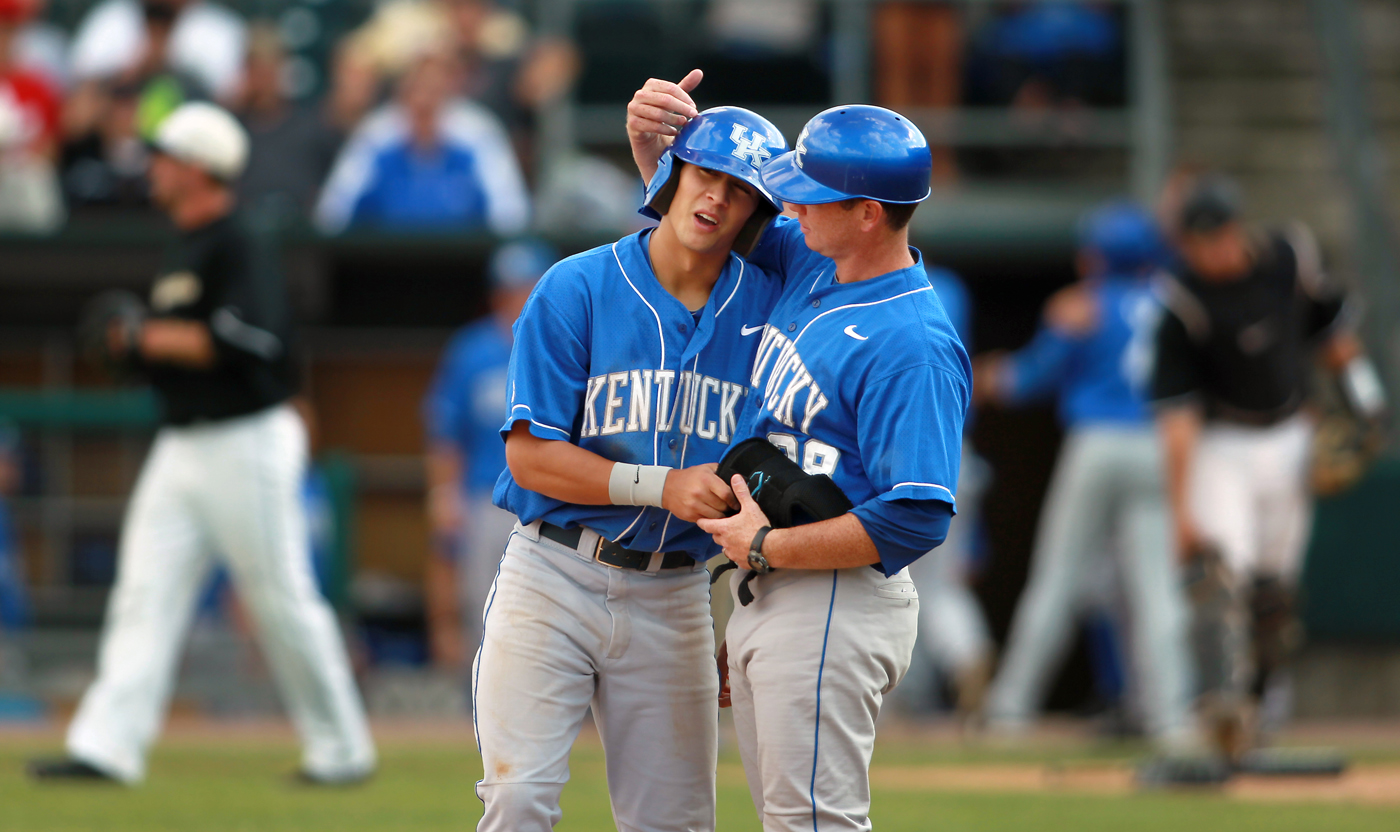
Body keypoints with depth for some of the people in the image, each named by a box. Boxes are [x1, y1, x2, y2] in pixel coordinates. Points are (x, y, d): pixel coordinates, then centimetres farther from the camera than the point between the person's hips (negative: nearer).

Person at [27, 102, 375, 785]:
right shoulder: (183, 254, 16)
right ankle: (107, 747, -9)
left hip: (246, 442, -9)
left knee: (283, 599, -1)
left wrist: (155, 339, -17)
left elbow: (245, 341, -25)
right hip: (181, 446, 9)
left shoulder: (236, 250, -13)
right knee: (144, 594, -2)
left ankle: (340, 749, 10)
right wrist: (135, 344, 2)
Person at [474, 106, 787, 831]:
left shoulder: (765, 308, 4)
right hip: (553, 575, -3)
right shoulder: (576, 290, -5)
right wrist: (662, 487, -19)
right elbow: (529, 457, -8)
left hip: (674, 597, 3)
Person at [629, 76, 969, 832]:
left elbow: (915, 519, -27)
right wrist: (651, 137, -1)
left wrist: (766, 545, -20)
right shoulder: (810, 264, 7)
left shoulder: (914, 347, -21)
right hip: (762, 594, 10)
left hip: (837, 605, -10)